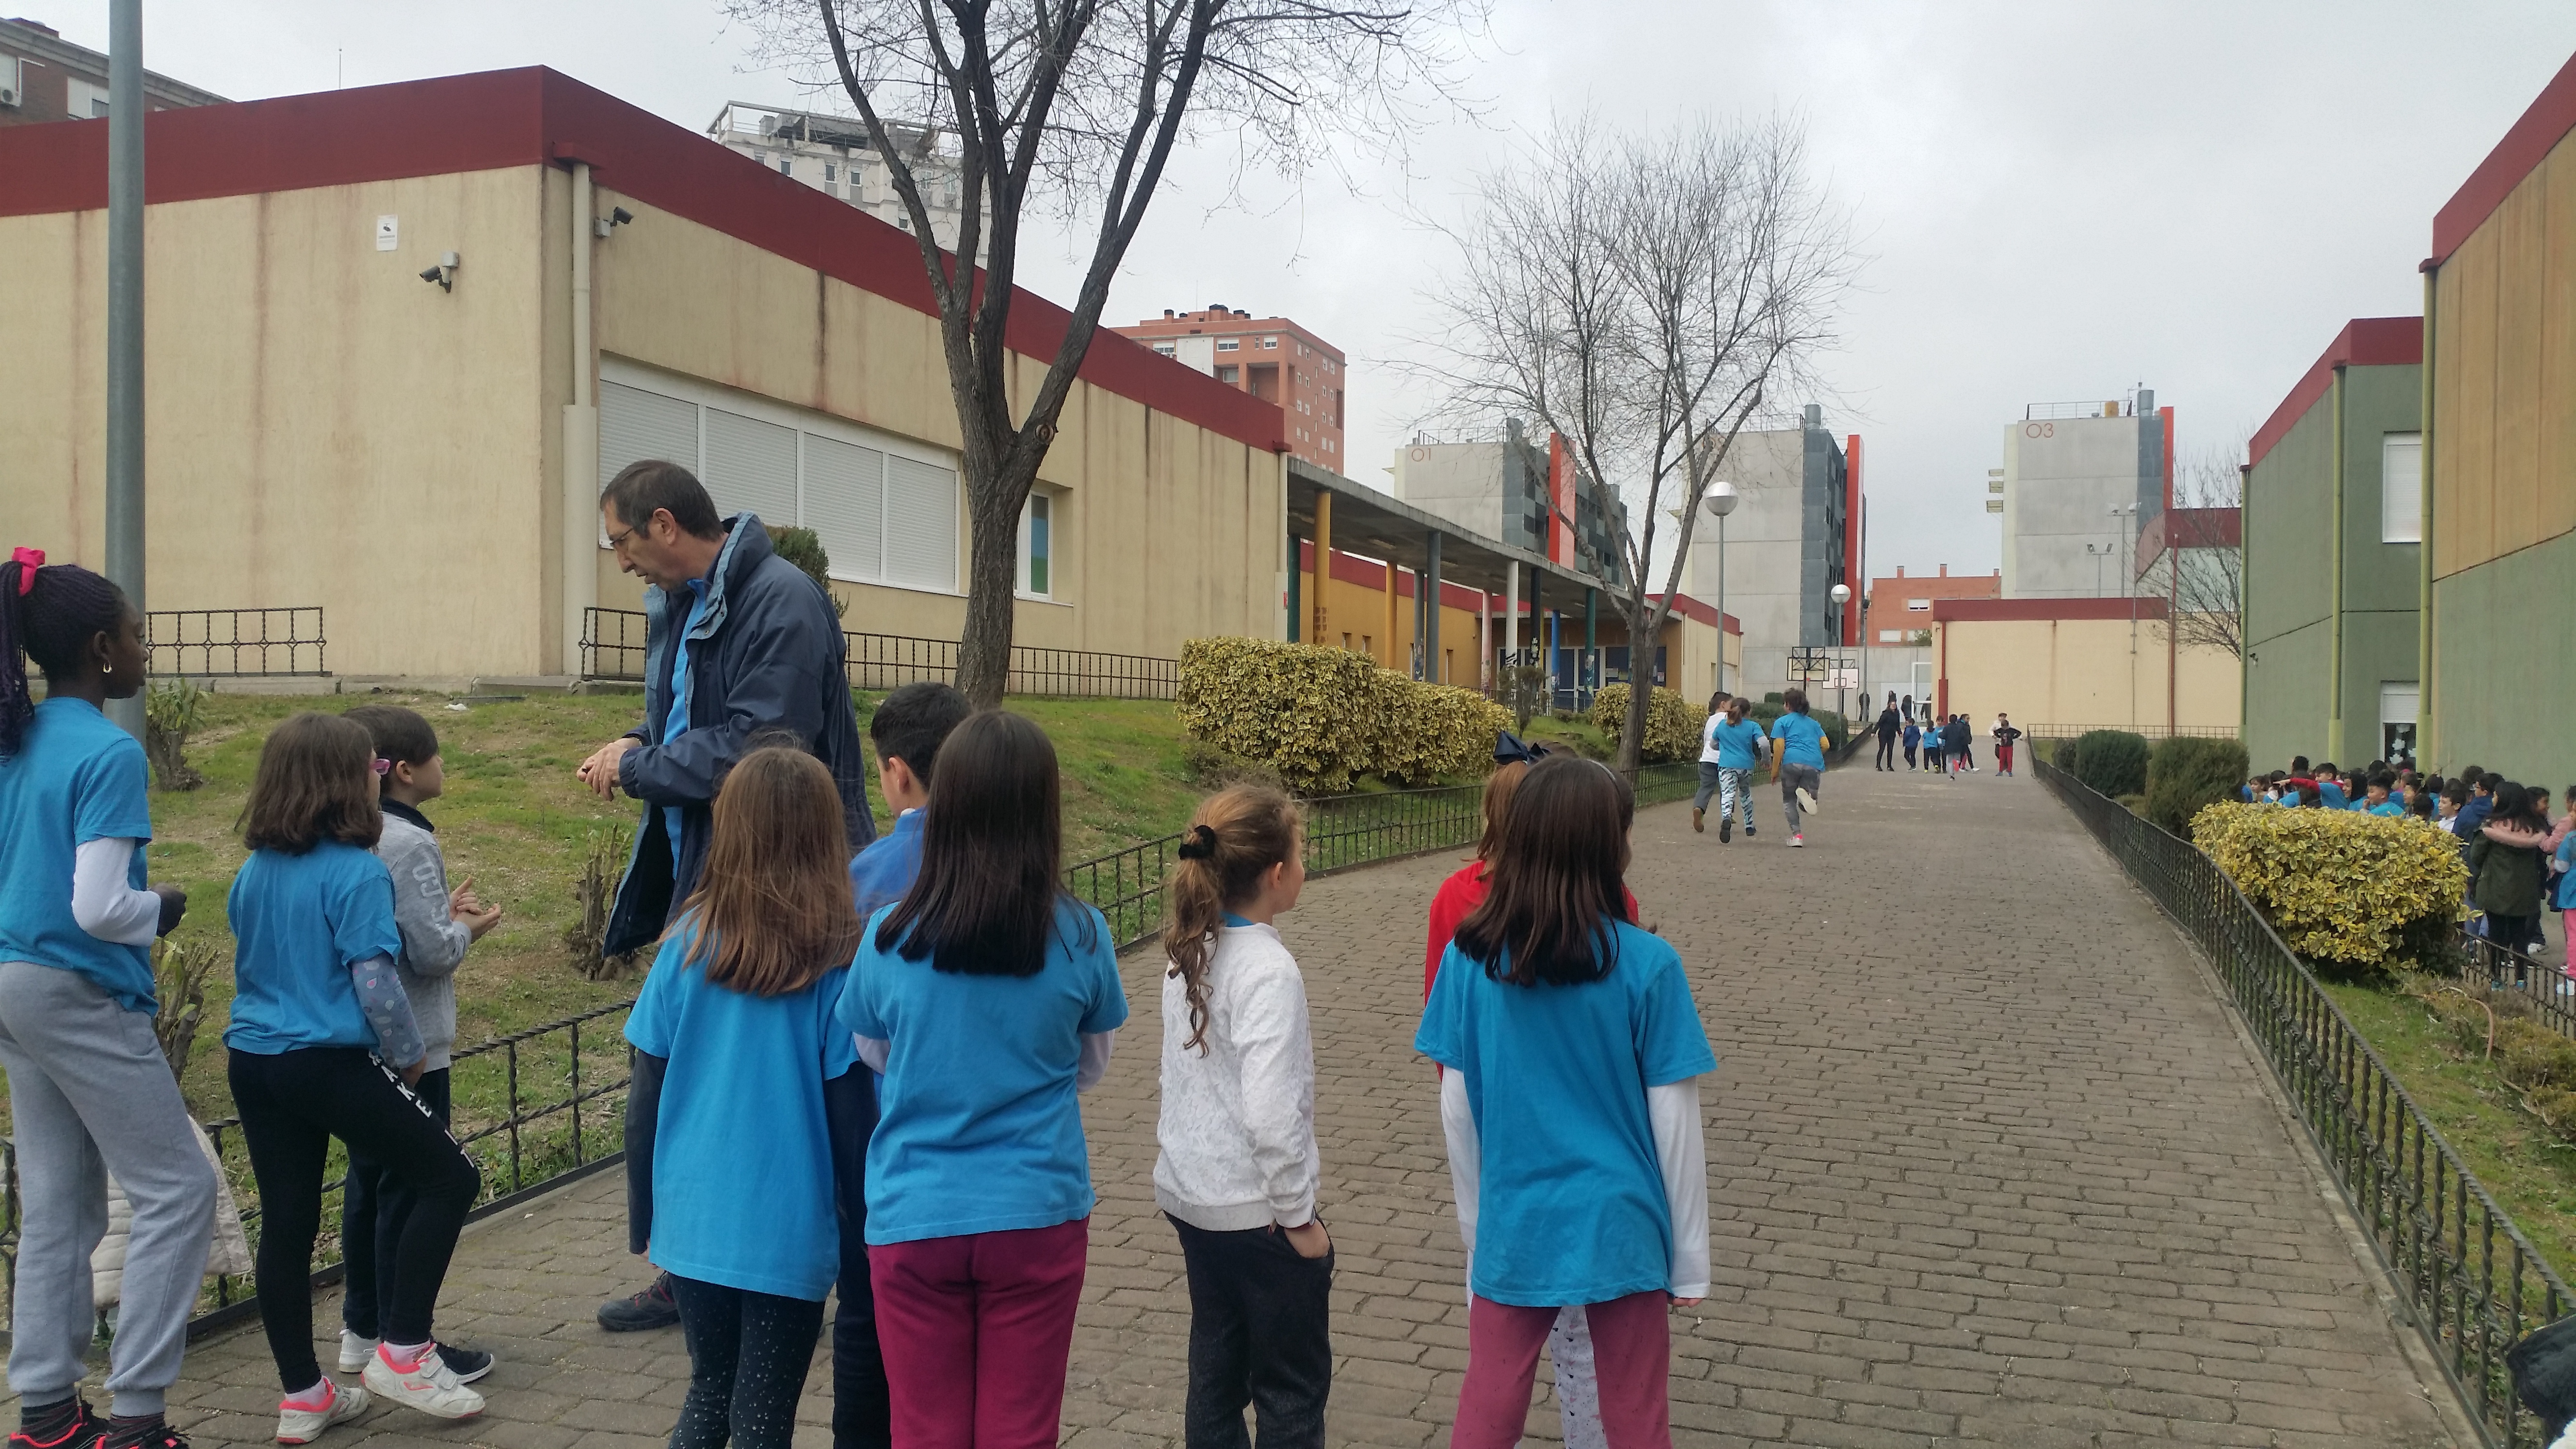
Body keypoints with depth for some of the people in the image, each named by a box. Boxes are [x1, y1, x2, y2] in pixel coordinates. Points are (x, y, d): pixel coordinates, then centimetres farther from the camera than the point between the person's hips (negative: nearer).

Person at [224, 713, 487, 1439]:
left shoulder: (254, 871, 7)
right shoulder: (357, 873, -16)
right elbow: (376, 985, -18)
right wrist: (409, 1057, -4)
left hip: (253, 1061, 8)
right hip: (331, 1065, -8)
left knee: (286, 1223, 12)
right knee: (449, 1178, 6)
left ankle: (302, 1398, 21)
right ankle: (402, 1352, 4)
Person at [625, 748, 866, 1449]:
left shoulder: (691, 942, -6)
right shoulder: (839, 957, -14)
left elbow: (648, 1097, 0)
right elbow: (848, 1109, -11)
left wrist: (647, 1214, 13)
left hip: (695, 1218, 3)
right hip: (788, 1231, -3)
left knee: (708, 1393, 23)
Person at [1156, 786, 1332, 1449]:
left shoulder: (1188, 952, 2)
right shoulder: (1269, 970, -22)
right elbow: (1271, 1114, -26)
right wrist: (1299, 1215, -15)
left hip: (1190, 1195, 7)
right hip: (1255, 1210, -7)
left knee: (1215, 1371, 17)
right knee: (1293, 1388, 9)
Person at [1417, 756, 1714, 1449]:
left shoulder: (1469, 957, -8)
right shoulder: (1646, 965, -15)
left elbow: (1456, 1112, -2)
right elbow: (1675, 1125, -10)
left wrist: (1475, 1224, 12)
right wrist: (1690, 1259, 1)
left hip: (1514, 1229, 2)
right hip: (1619, 1229, -2)